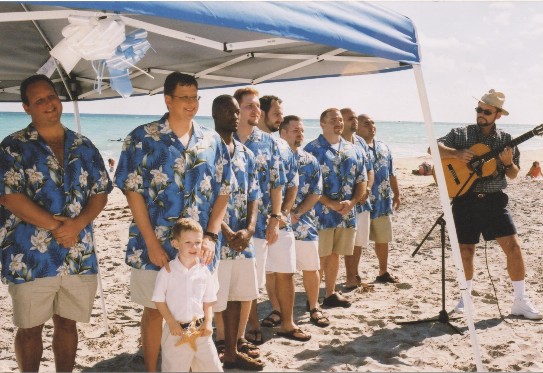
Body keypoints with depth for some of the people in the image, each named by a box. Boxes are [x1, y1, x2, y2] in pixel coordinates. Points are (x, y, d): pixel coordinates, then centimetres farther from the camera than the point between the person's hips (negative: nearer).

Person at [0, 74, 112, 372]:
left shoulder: (84, 147, 9)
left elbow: (101, 192, 6)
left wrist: (77, 224, -13)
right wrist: (55, 226, -16)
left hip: (79, 255, 3)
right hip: (30, 257, -3)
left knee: (67, 324, 13)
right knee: (30, 328, 8)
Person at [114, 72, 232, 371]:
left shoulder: (212, 141, 6)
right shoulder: (143, 138, -4)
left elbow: (223, 191, 7)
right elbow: (132, 190, -7)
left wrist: (211, 236, -5)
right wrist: (151, 243, -13)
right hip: (155, 246, -2)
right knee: (155, 312, 9)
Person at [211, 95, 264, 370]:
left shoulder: (245, 153, 13)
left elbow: (253, 195, 12)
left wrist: (249, 229, -5)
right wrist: (227, 232, -17)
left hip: (242, 238, 7)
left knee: (237, 295, 14)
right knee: (213, 299, -1)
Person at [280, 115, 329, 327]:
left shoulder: (310, 161, 9)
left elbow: (316, 193, 4)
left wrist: (296, 212, -9)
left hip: (304, 224, 2)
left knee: (311, 268, 6)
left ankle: (314, 308, 23)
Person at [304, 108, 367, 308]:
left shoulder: (351, 149, 12)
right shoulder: (312, 149, -4)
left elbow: (362, 179, 12)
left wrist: (352, 202, -5)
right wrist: (331, 204, -17)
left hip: (347, 213, 5)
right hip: (322, 213, -5)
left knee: (334, 254, 14)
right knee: (319, 256, -1)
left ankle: (331, 293, 26)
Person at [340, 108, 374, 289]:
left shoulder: (361, 142, 13)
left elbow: (369, 169, 15)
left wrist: (367, 190, -3)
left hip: (362, 201, 7)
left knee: (360, 241, 14)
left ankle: (355, 275, 26)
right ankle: (351, 279, 9)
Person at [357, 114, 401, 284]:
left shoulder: (383, 147, 14)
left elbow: (392, 174, 19)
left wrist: (396, 194, 16)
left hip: (383, 203, 7)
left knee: (383, 239, 16)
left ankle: (383, 272, 29)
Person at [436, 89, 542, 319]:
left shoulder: (506, 140, 6)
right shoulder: (461, 134, 4)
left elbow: (513, 175, 9)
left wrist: (509, 163, -13)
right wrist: (457, 153, -18)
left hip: (495, 200, 1)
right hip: (466, 200, 0)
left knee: (513, 246, -8)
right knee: (466, 250, 6)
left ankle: (520, 302, 4)